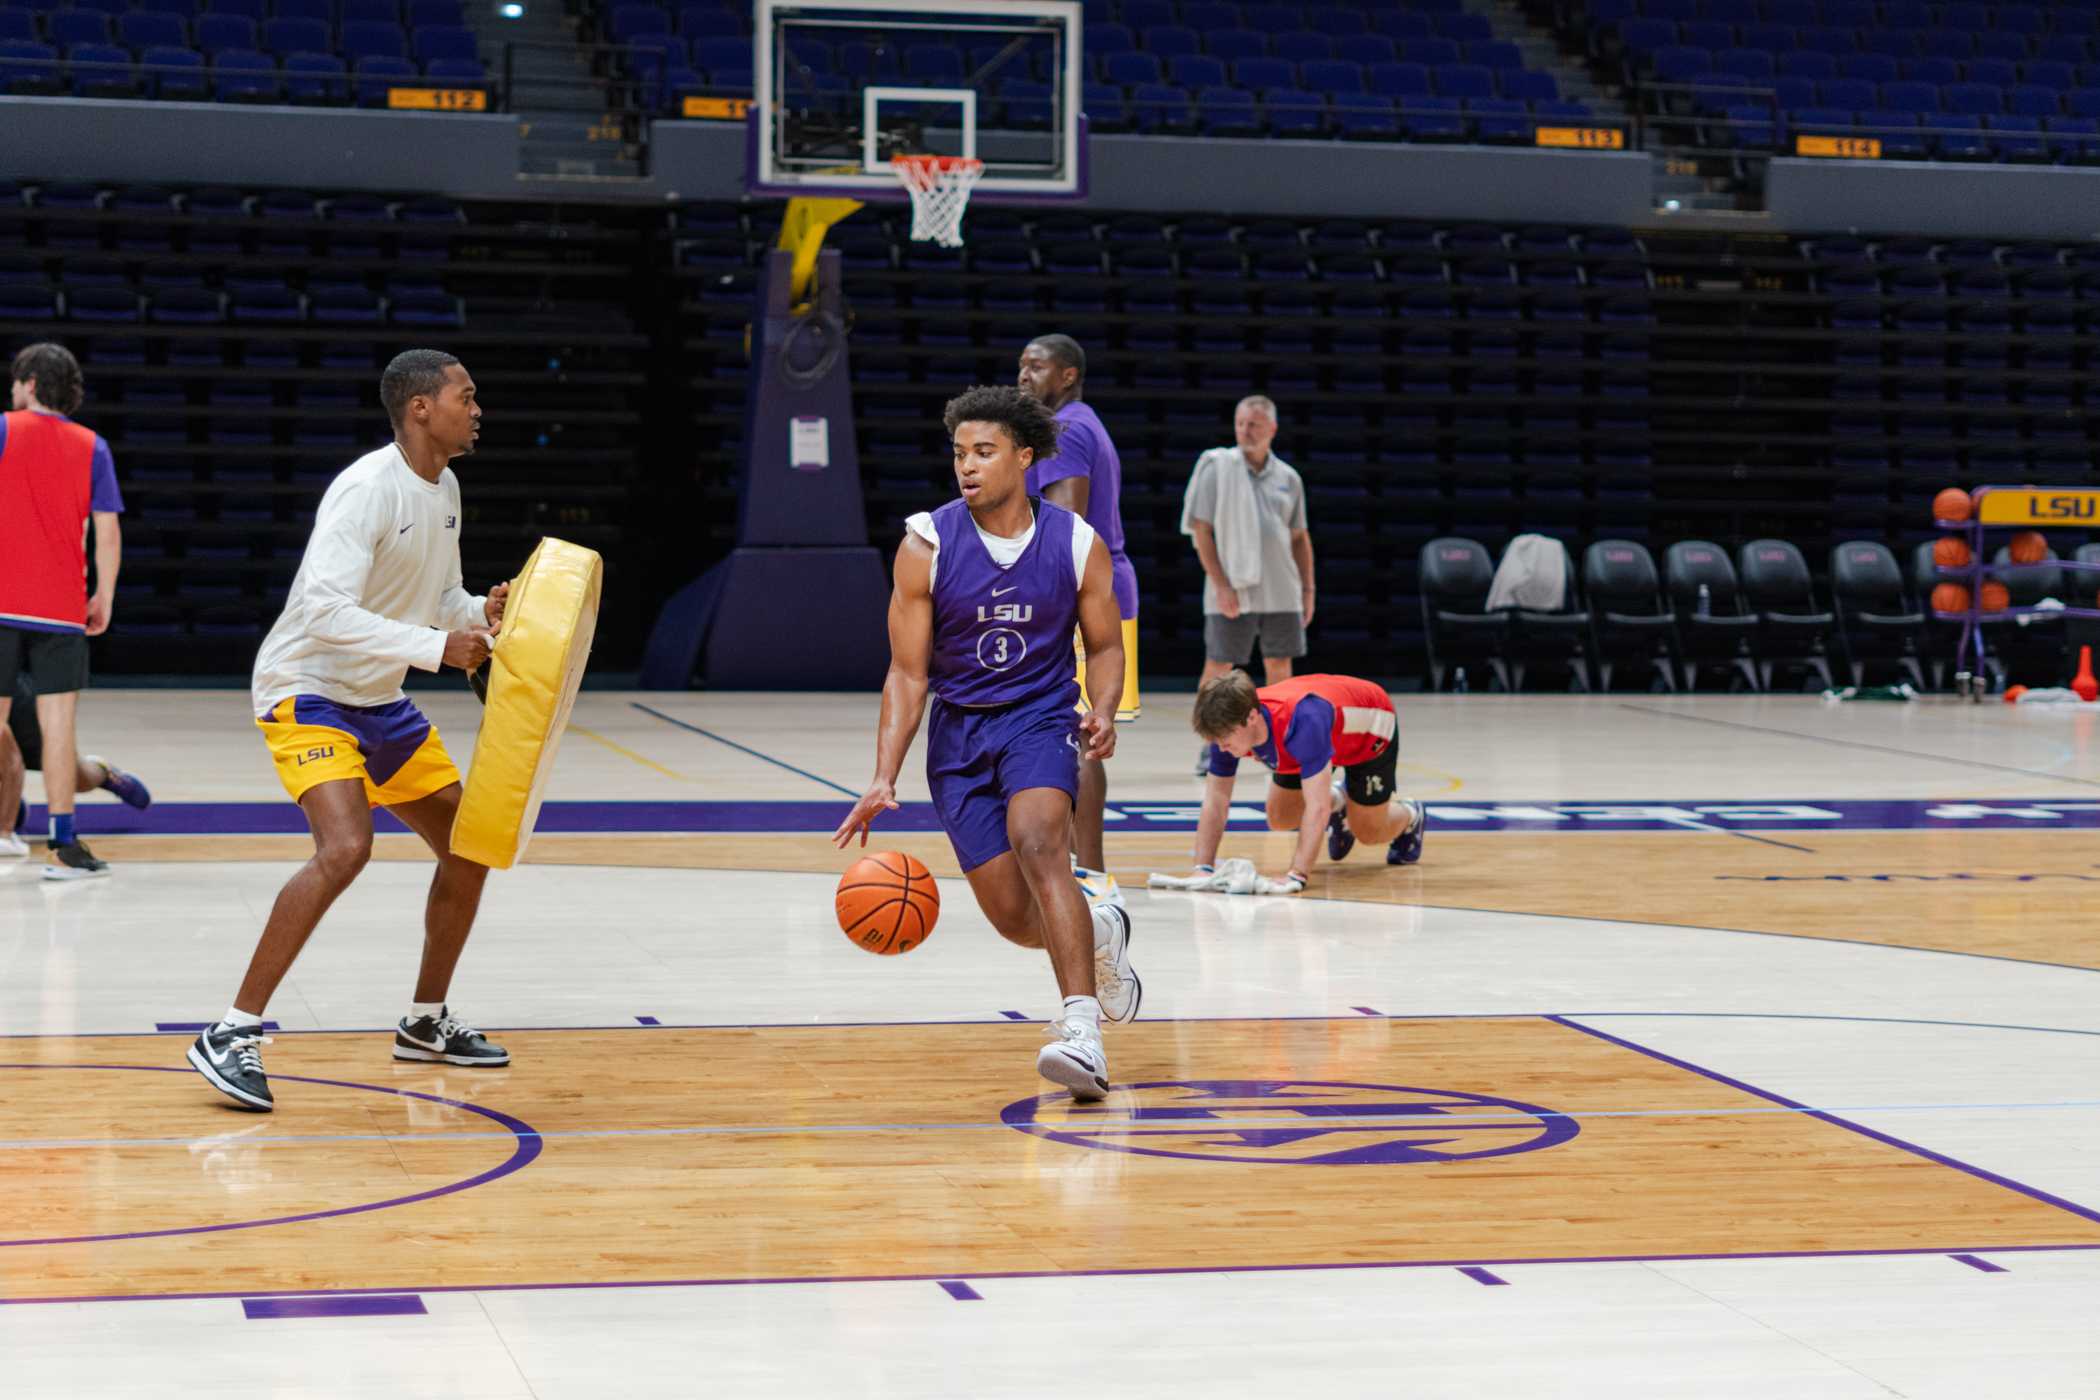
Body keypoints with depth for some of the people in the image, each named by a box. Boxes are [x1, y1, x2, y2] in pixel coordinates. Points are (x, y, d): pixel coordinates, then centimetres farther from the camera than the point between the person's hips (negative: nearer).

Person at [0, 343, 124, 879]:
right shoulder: (92, 447, 5)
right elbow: (107, 533, 1)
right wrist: (104, 598, 8)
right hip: (60, 608, 1)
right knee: (57, 723, 0)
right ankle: (63, 845, -2)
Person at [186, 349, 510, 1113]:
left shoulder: (444, 489, 7)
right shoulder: (366, 489, -22)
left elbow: (440, 600, 18)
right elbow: (326, 608, -31)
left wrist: (483, 614, -4)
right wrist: (436, 646, -33)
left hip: (378, 698, 9)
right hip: (306, 687, -9)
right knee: (346, 847, -29)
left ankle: (427, 1023, 27)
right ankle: (231, 1035, -25)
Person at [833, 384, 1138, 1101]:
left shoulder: (1078, 544, -6)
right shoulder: (927, 545, -8)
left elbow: (1105, 646, 8)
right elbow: (907, 673, -5)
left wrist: (1102, 714, -13)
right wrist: (884, 779, -15)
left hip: (1041, 719, -2)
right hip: (959, 731, 2)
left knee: (1037, 841, -31)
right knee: (1016, 918, -2)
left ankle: (1081, 1030, -38)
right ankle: (1099, 932, 35)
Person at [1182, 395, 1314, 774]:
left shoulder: (1288, 477, 8)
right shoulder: (1216, 466, -4)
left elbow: (1300, 538, 15)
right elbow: (1201, 530, -7)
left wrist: (1307, 589, 9)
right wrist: (1221, 584, -13)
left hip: (1281, 593, 4)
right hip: (1231, 593, -4)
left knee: (1279, 665, 7)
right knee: (1218, 666, -3)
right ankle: (1210, 748, 7)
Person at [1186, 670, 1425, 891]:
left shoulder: (1302, 721, -49)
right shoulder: (1228, 727, -30)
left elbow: (1317, 808, -51)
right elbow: (1215, 804, -23)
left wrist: (1296, 876, -57)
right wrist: (1203, 869, -33)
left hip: (1368, 730, -5)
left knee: (1368, 832, -1)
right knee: (1280, 819, 1)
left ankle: (1409, 816, 33)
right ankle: (1337, 801, 32)